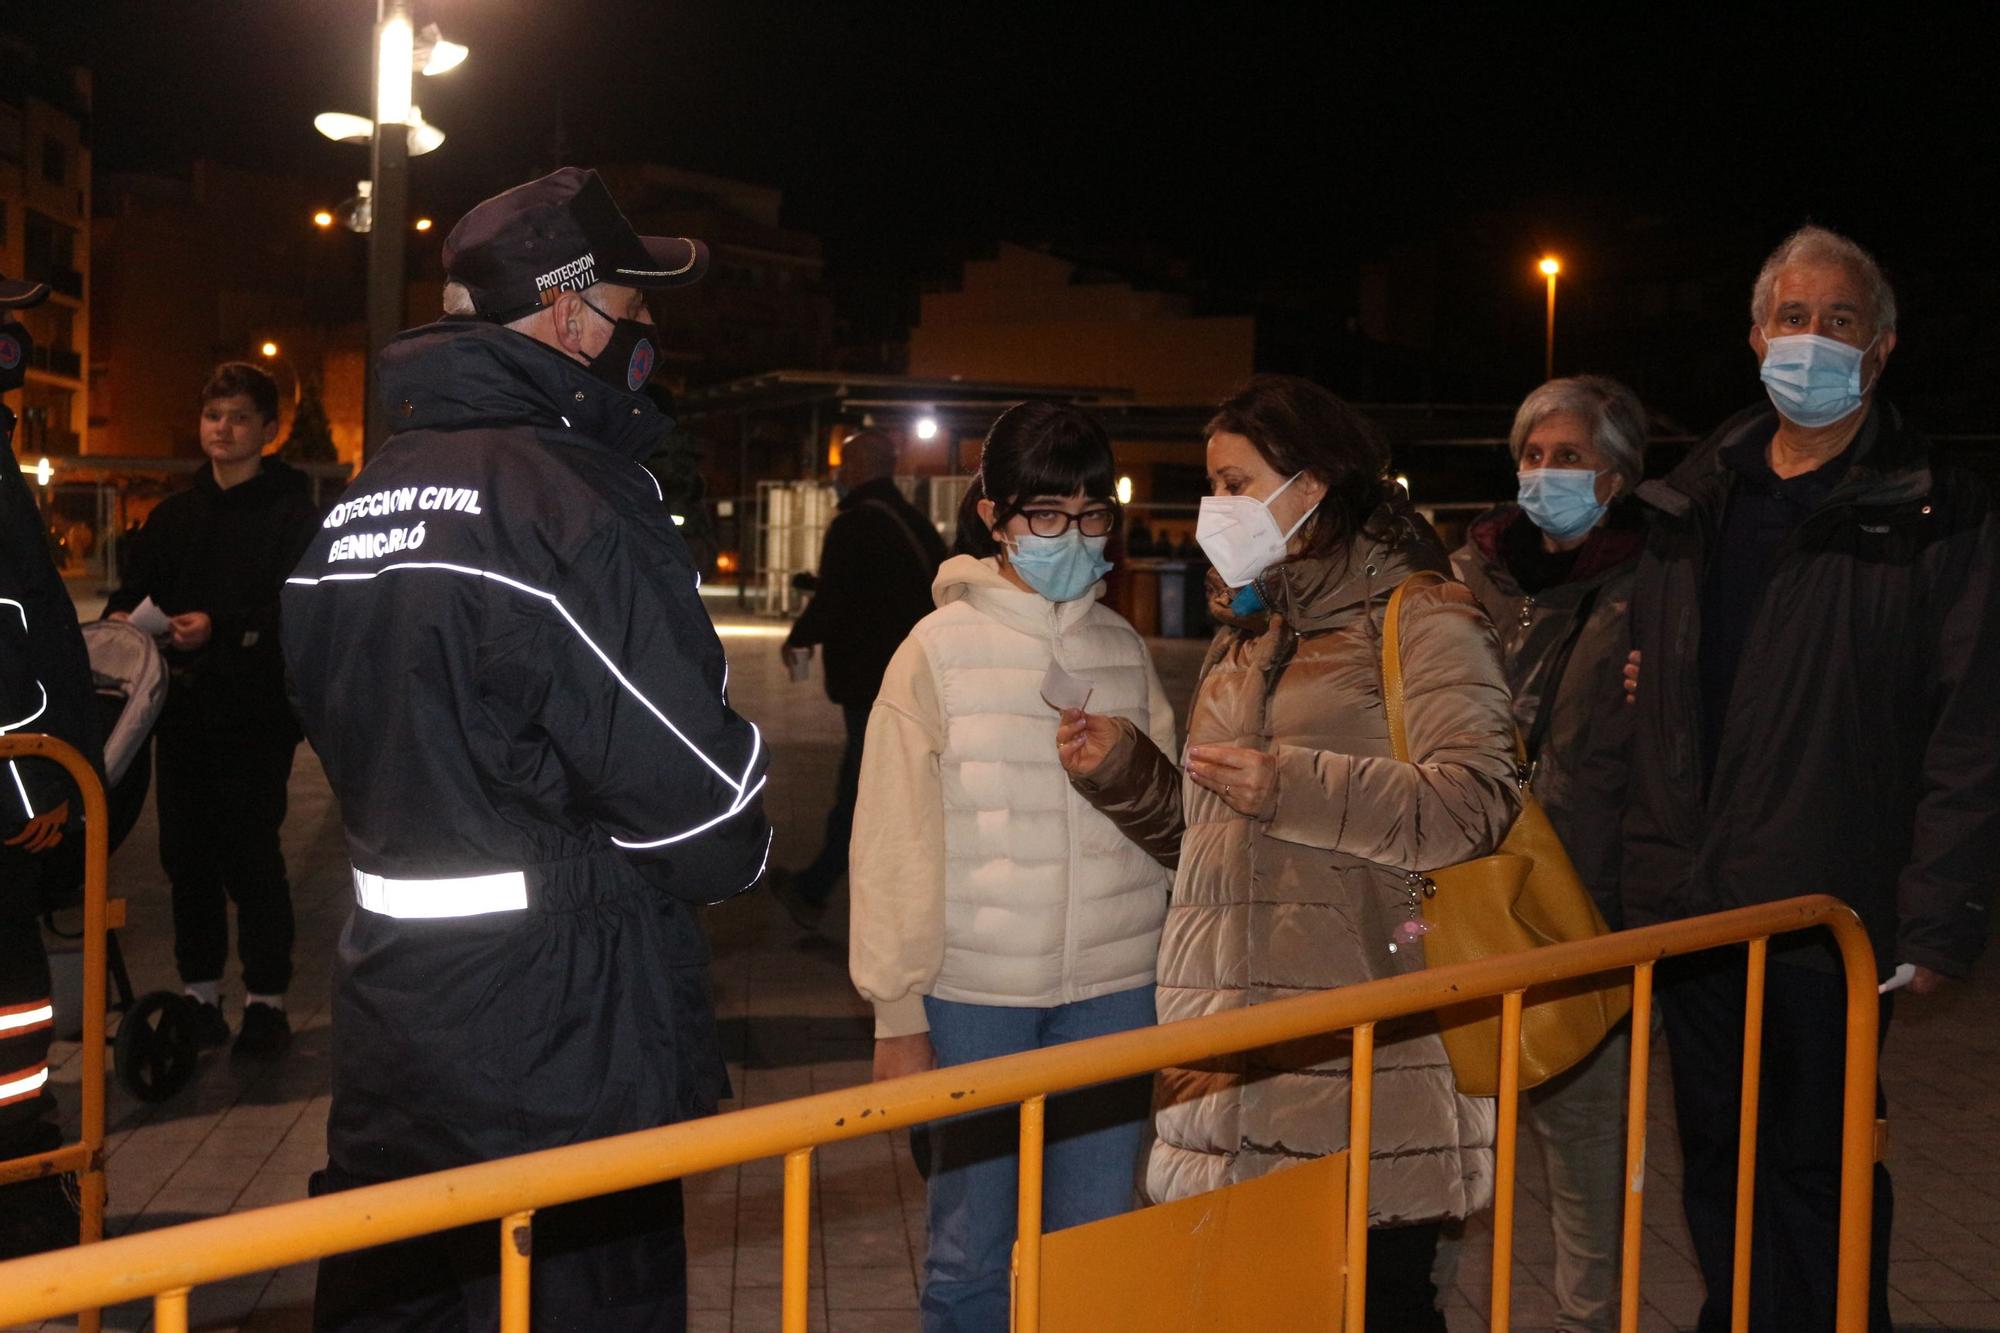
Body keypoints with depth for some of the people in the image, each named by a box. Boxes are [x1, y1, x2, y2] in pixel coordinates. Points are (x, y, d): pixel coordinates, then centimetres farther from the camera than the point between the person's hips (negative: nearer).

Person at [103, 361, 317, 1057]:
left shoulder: (292, 512, -2)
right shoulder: (174, 515, 17)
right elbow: (136, 587, 15)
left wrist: (220, 628, -25)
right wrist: (121, 617, -7)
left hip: (255, 714, -6)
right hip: (183, 712, 6)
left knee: (252, 857, -3)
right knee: (186, 855, 9)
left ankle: (266, 999, 7)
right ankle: (201, 993, 19)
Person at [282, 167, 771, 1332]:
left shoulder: (359, 505, 10)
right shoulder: (568, 495, -19)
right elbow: (700, 792, -18)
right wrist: (739, 852, 2)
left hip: (391, 1035, 9)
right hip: (560, 1060, -8)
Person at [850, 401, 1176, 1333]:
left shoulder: (1123, 650, 7)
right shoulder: (940, 648, -3)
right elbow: (894, 843, -3)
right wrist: (897, 1010, -3)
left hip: (1114, 988, 3)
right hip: (976, 995, -3)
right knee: (971, 1247, 5)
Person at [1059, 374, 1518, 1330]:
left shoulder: (1416, 615, -2)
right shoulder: (1244, 633, 22)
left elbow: (1476, 801, -16)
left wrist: (1293, 786, -22)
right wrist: (1121, 768, 7)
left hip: (1362, 1044, -7)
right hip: (1232, 1040, 7)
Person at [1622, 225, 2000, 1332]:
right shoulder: (1691, 508, 11)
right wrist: (1646, 880, 8)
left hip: (1830, 910, -4)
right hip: (1691, 909, 5)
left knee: (1819, 1169, 6)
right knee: (1716, 1161, 15)